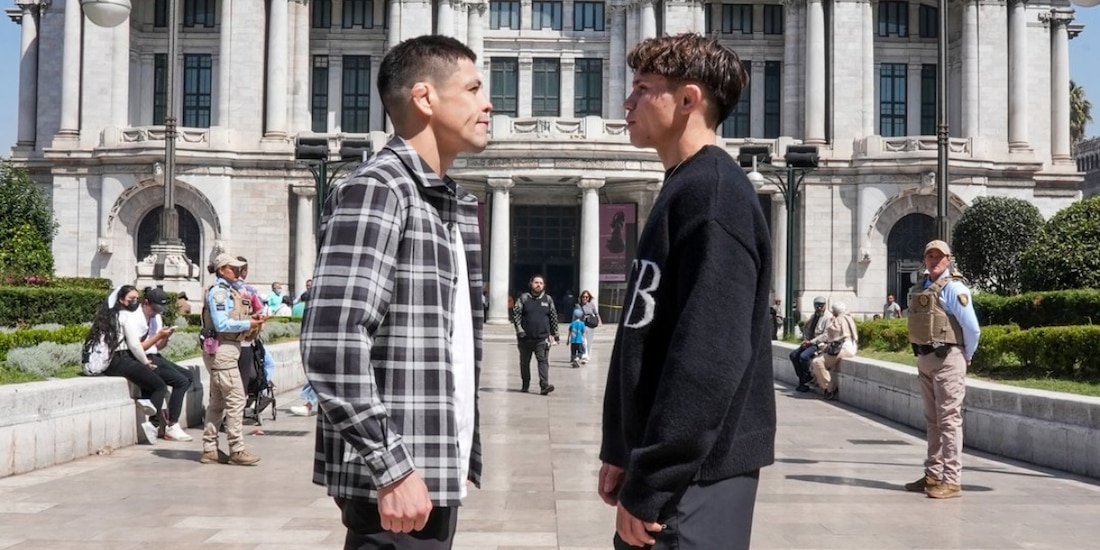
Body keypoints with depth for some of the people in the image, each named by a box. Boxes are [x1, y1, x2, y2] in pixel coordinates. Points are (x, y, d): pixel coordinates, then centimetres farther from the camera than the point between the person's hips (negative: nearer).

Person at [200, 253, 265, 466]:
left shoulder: (230, 290, 18)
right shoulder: (218, 291, -11)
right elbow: (221, 324, -19)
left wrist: (251, 319, 1)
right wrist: (248, 324, -16)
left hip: (227, 350, 10)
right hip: (222, 350, -10)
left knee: (217, 401, 12)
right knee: (236, 399, -9)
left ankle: (209, 449, 18)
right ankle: (237, 450, -6)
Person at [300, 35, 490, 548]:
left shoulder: (452, 202, 15)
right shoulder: (376, 189, -13)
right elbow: (332, 343, -22)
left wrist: (458, 459, 17)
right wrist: (392, 467, -22)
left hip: (436, 468, 9)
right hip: (401, 477, -9)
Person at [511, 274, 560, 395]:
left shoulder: (548, 299, 8)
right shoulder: (524, 298, 1)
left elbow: (553, 317, 14)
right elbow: (515, 314, -3)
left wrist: (555, 334, 15)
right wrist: (519, 329, -14)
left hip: (542, 338, 0)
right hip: (525, 337, 0)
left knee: (543, 360, -12)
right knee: (525, 361, 12)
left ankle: (544, 386, -19)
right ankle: (525, 385, 26)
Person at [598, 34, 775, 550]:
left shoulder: (715, 194, -16)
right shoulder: (680, 192, 14)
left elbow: (710, 356, -24)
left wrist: (651, 483, -22)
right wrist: (622, 452, 15)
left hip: (694, 476, -9)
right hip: (665, 462, 9)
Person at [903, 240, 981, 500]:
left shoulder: (953, 288, -12)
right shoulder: (920, 288, 13)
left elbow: (972, 328, -16)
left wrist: (966, 356, -4)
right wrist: (921, 355, 14)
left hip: (947, 360, -9)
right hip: (924, 359, 9)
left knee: (948, 420, -7)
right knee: (932, 421, 14)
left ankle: (952, 481, -4)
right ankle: (933, 475, 22)